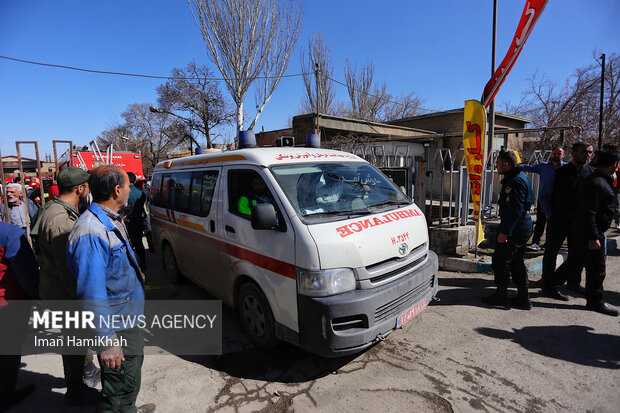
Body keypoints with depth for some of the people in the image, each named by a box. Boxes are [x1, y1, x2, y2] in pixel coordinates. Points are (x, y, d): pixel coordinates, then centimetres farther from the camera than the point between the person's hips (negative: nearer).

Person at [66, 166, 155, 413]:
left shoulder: (112, 221, 4)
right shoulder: (91, 233, -28)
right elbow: (92, 294, -28)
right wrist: (107, 341, -25)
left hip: (130, 316, 10)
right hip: (117, 325, -10)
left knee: (132, 373, 27)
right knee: (122, 382, 8)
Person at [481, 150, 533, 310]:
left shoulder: (516, 182, -19)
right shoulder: (517, 177, 15)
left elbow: (515, 209, -24)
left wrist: (505, 232, -24)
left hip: (516, 228, -11)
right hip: (523, 226, 11)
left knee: (500, 261, 0)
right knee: (516, 262, 16)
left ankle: (501, 296, 11)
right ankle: (523, 298, 23)